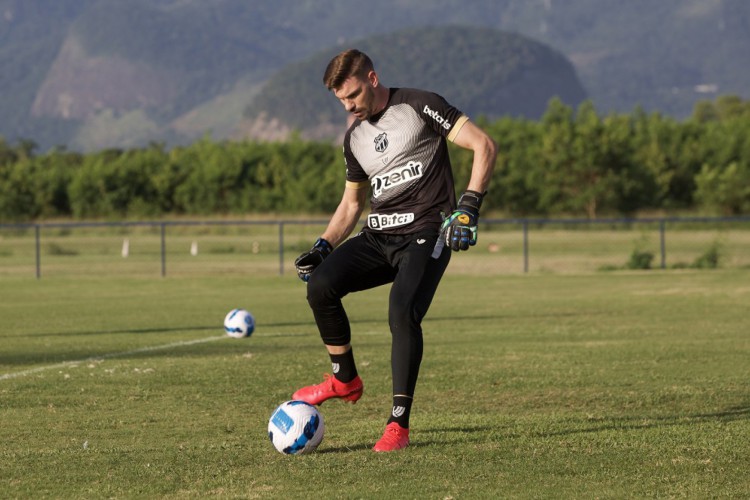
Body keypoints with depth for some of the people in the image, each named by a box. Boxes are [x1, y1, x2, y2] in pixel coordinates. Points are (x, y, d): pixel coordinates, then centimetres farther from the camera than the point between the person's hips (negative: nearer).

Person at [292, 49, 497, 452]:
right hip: (378, 236, 6)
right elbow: (351, 204, 26)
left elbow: (484, 146, -9)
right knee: (320, 284, -19)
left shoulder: (419, 106, -3)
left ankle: (399, 423, -18)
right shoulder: (354, 137, 17)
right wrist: (323, 246, 9)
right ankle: (345, 380, 1)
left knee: (402, 312, -28)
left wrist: (468, 206, -19)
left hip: (425, 233, -6)